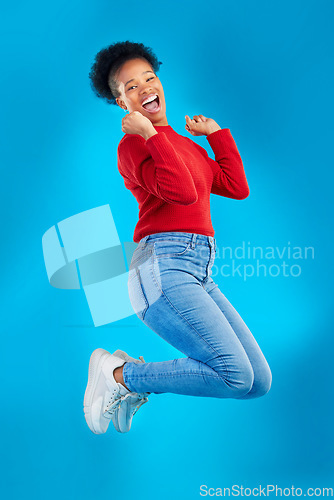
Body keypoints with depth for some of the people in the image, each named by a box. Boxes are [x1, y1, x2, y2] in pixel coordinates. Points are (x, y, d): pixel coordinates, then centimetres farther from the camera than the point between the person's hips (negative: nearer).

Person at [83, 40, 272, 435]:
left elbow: (237, 187, 18)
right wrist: (150, 133, -13)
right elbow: (184, 192, -18)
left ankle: (139, 380, 13)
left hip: (200, 273, 8)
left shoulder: (186, 145, 25)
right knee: (237, 378, -17)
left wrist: (216, 132, 24)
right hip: (163, 266, -8)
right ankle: (119, 374, 0)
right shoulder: (133, 143, -1)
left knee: (259, 381, 5)